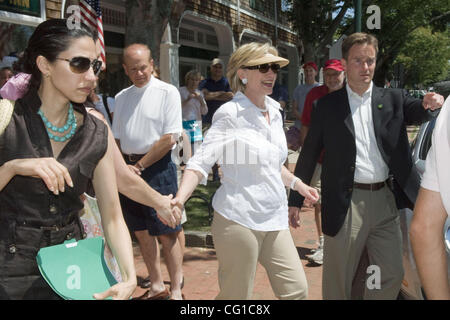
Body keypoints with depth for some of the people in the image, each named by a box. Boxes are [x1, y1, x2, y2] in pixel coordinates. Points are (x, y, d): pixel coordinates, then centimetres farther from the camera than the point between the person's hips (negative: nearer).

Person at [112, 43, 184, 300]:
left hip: (157, 167, -6)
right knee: (141, 231, 12)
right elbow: (117, 139, 17)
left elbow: (169, 139, -13)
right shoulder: (121, 97, 13)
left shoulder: (167, 92, -6)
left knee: (166, 233, -4)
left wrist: (139, 166, -12)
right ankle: (157, 286, 27)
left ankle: (176, 291, 9)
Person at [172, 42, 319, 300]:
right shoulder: (230, 113, -9)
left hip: (274, 220, 7)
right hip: (239, 220, -7)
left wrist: (297, 184, 31)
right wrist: (180, 198, -30)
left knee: (297, 290, 7)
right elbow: (201, 162, -16)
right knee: (236, 296, 2)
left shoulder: (274, 112, 11)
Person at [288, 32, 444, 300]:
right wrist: (295, 199, 2)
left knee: (392, 275, 12)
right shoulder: (327, 105, 2)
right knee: (338, 280, 7)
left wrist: (430, 104, -33)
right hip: (346, 204, -2)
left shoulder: (393, 100, 9)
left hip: (384, 199, 3)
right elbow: (309, 154, 3)